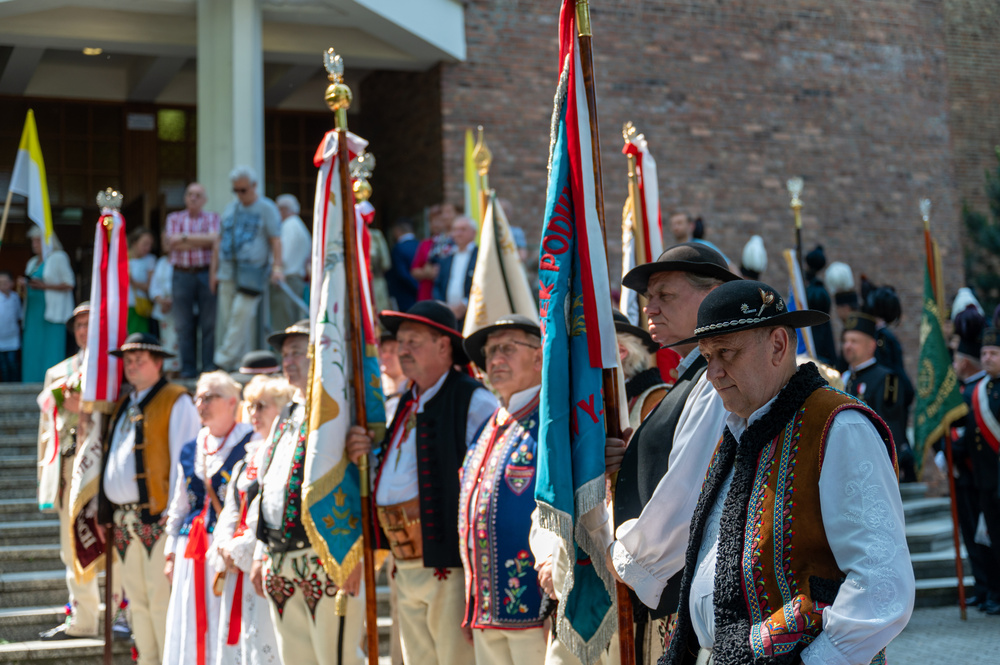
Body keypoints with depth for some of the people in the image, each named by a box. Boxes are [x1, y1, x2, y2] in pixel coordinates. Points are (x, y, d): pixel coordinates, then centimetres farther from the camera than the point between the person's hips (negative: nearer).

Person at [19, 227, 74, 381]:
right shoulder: (33, 262, 21)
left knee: (51, 353, -12)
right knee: (32, 353, 1)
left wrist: (45, 286, -15)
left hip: (51, 314, -7)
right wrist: (22, 286, 0)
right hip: (33, 314, 7)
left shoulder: (58, 258, 0)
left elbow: (69, 284, -6)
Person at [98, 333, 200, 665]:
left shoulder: (176, 401, -4)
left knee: (161, 599, -8)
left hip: (157, 518, -7)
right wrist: (104, 512, 16)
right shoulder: (124, 404, 19)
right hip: (123, 520, 7)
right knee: (136, 599, 11)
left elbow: (182, 460, -10)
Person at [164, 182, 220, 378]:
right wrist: (200, 242, -6)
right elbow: (169, 245, -1)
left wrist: (184, 238, -7)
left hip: (206, 275, -1)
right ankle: (187, 368, 5)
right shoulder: (174, 218, 13)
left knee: (209, 323, -3)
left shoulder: (213, 218, 10)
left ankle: (209, 366, 3)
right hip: (182, 274, 1)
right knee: (183, 325, 0)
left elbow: (214, 239, -9)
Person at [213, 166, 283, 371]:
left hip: (252, 272, -6)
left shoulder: (267, 208, 2)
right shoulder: (231, 208, 18)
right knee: (224, 318, 3)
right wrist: (214, 269, 16)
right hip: (228, 273, 6)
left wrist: (277, 266, -17)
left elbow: (275, 240, -4)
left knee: (241, 314, -13)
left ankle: (225, 360, -13)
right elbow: (220, 240, 21)